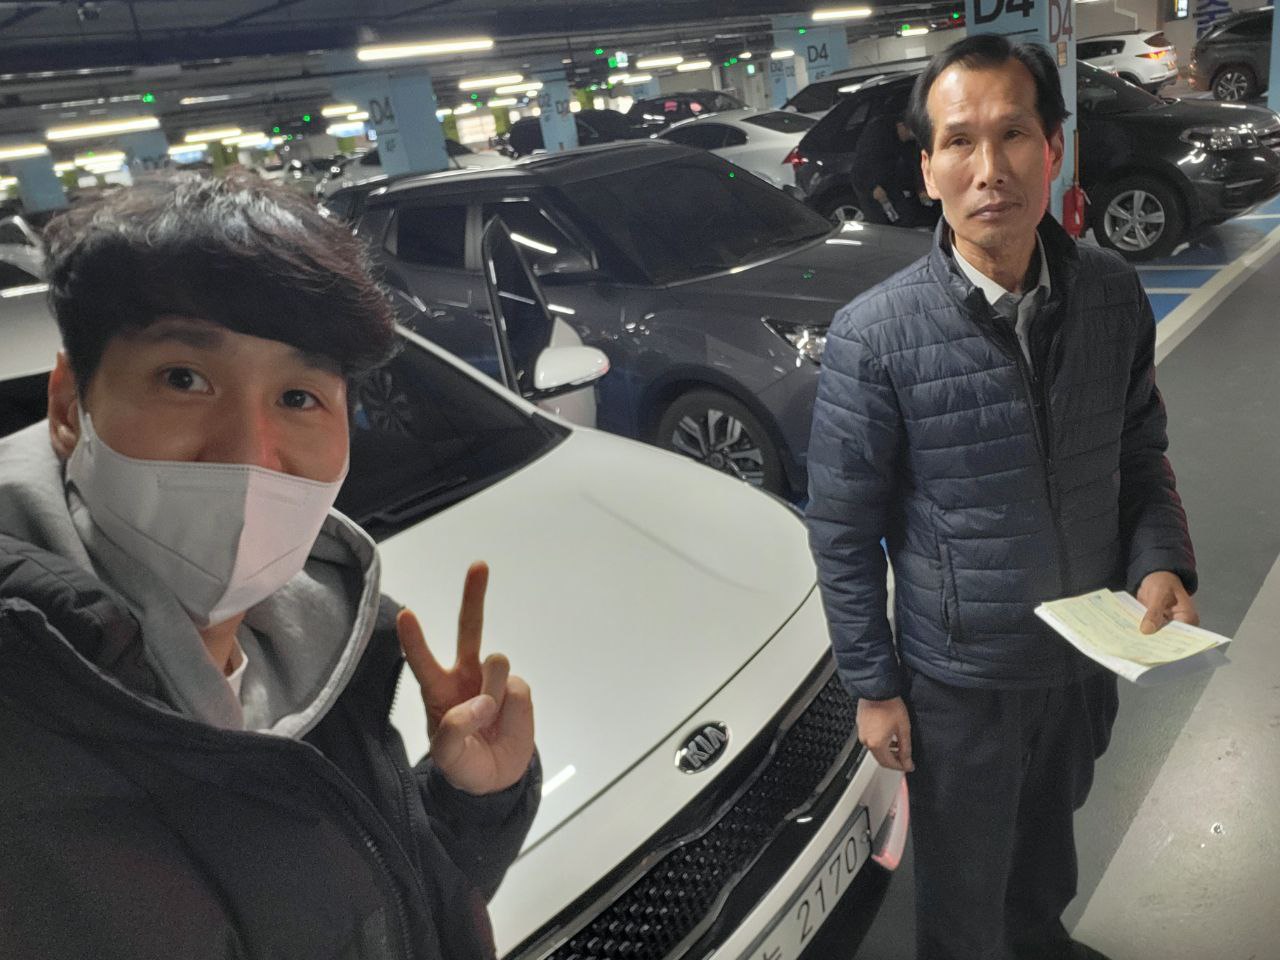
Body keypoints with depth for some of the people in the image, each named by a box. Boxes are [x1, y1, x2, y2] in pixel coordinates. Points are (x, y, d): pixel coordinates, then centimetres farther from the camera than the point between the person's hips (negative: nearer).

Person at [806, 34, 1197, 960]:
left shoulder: (1115, 295, -9)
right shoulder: (874, 335, -22)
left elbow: (1141, 455, 5)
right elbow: (842, 531, -14)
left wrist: (1162, 562, -13)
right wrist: (873, 687, -9)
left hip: (1088, 654, 5)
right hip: (960, 681, -4)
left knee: (1050, 826, 32)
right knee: (964, 885, 19)